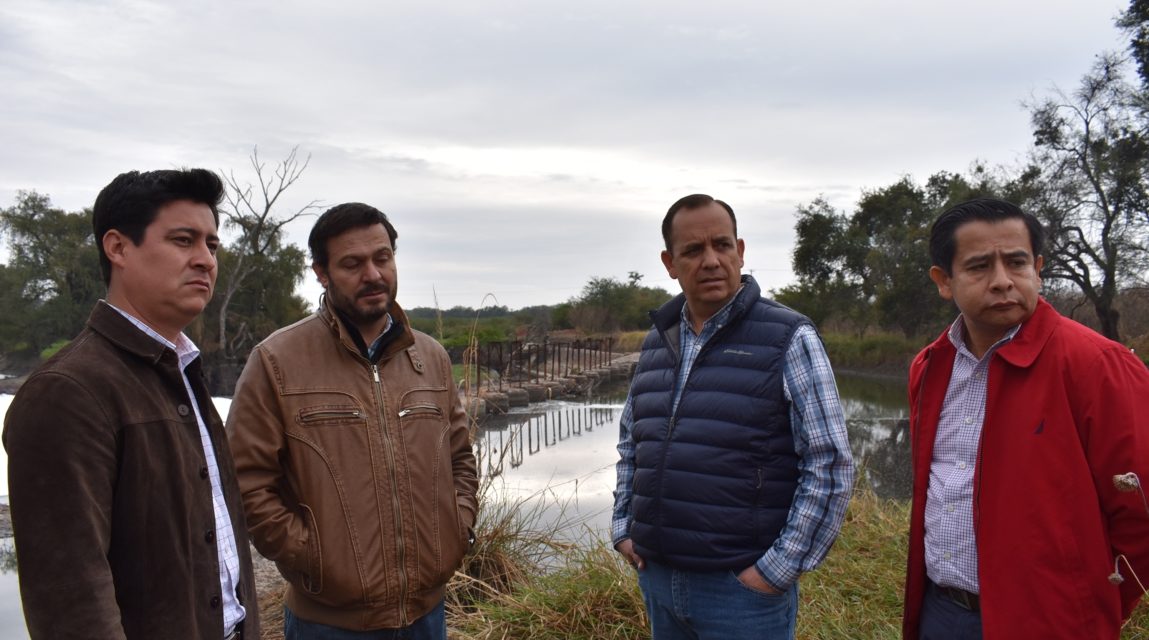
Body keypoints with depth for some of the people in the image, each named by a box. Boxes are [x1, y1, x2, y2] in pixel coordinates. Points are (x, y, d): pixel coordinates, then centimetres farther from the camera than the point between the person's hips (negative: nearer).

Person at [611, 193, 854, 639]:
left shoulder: (788, 339, -9)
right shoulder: (657, 342, 7)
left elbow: (830, 467, -12)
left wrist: (778, 569, -13)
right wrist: (623, 529, 9)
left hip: (742, 586, -5)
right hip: (655, 577, 5)